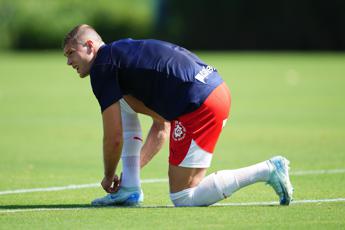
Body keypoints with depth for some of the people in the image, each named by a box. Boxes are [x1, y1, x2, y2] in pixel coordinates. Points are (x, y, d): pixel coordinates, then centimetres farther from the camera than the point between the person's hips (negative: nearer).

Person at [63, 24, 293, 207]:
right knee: (122, 104, 20)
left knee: (183, 198, 2)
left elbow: (114, 138, 0)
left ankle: (268, 170, -3)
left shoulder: (102, 66, -1)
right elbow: (161, 129, 31)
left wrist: (109, 177, 18)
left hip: (199, 105, -10)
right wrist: (133, 167, 34)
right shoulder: (125, 52, 27)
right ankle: (129, 189, 16)